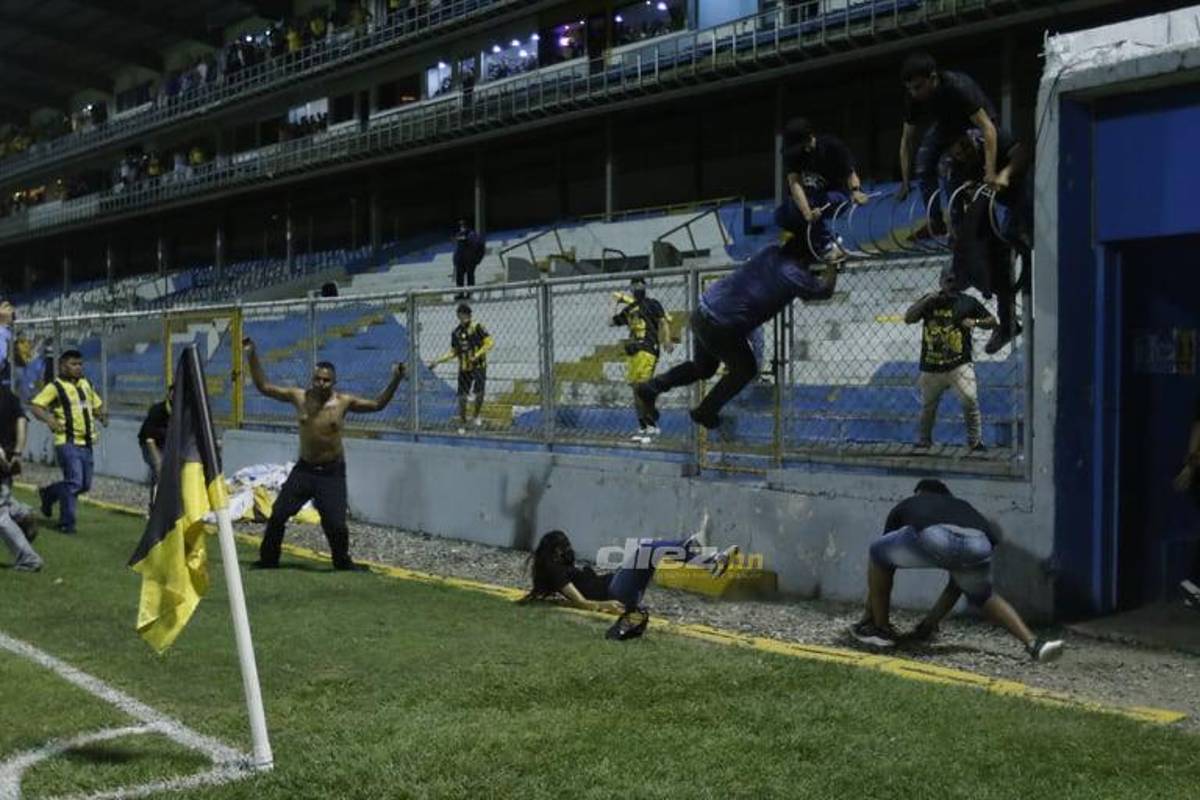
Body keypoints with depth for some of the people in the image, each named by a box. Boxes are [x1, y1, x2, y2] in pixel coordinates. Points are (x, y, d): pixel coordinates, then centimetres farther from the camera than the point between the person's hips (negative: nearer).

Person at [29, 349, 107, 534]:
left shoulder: (86, 384, 17)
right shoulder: (55, 387, -4)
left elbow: (97, 405, 28)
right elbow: (35, 406, -10)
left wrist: (101, 415, 7)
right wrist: (48, 418, -27)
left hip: (86, 443, 7)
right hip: (67, 442, -7)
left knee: (85, 484, 10)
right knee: (74, 481, -13)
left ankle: (48, 494, 34)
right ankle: (67, 522, 0)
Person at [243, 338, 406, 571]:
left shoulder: (344, 402, -8)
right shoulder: (299, 396, -3)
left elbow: (377, 404, -6)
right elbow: (264, 387, 1)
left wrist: (394, 381, -18)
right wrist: (253, 356, -6)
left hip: (332, 472, -2)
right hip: (304, 469, 3)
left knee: (335, 523, -8)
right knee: (278, 514, 0)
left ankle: (343, 561, 19)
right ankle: (268, 559, 19)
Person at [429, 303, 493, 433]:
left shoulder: (477, 327, -7)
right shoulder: (456, 332, 8)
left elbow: (489, 342, -11)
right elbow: (453, 352, 18)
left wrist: (477, 355, -20)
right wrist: (438, 360, 9)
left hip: (479, 366, -4)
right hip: (464, 368, 4)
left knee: (479, 392, -12)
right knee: (462, 397, 1)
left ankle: (477, 416, 16)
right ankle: (463, 424, 15)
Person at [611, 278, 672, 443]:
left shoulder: (652, 304, 4)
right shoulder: (628, 307, 20)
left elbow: (663, 322, -6)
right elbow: (612, 322, 18)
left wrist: (667, 341, -20)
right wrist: (620, 310, 5)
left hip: (648, 349, -7)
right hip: (632, 350, 7)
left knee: (642, 386, -18)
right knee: (635, 387, 6)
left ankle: (652, 426, -17)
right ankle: (643, 427, 12)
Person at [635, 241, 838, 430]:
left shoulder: (771, 252, 5)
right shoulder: (795, 275, -12)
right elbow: (826, 290, 2)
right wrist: (833, 264, 14)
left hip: (702, 313, 7)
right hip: (719, 327, -7)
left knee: (703, 368, 27)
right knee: (745, 369, 17)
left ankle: (650, 388, 21)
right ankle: (705, 412, 21)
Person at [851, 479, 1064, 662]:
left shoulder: (906, 506, 40)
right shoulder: (963, 507, 44)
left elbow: (881, 559, 46)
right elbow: (958, 582, 49)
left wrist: (868, 616, 56)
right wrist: (930, 624, 58)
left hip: (931, 539, -3)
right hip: (978, 546, 3)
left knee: (879, 552, 28)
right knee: (983, 594, 35)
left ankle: (880, 628, 31)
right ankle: (1033, 643, 16)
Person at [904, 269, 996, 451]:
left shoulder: (968, 302, 6)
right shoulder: (930, 300, 9)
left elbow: (992, 321, 11)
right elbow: (908, 318, -1)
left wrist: (975, 322, -9)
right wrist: (926, 301, -12)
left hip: (960, 364, -2)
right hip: (931, 366, 2)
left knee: (970, 400, -16)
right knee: (927, 406, 10)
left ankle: (975, 440, -7)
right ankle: (922, 441, 27)